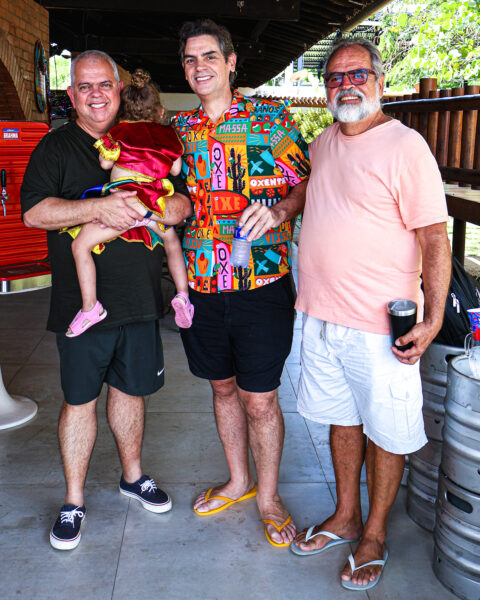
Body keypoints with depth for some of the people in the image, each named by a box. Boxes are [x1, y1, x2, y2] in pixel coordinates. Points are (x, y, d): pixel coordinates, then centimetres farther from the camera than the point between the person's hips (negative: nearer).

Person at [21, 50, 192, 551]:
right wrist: (99, 207, -23)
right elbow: (34, 213, -12)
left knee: (129, 390, 16)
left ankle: (132, 476, 37)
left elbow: (180, 206, 2)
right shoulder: (55, 148, 1)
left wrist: (129, 211, -16)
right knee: (79, 399, 7)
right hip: (81, 301, -3)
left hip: (139, 299, 3)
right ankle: (73, 501, 22)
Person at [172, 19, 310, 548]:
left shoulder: (271, 118, -2)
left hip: (262, 283, -4)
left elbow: (305, 183, -2)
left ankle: (268, 496, 26)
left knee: (260, 401, 3)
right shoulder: (178, 128, 9)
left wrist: (278, 210, -21)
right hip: (202, 284, 4)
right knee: (222, 387, 18)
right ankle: (238, 481, 39)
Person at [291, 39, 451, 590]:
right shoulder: (322, 144, 10)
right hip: (322, 317, 7)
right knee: (342, 420, 18)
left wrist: (433, 319, -19)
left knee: (385, 432, 7)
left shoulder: (405, 147, -12)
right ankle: (346, 518, 36)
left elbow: (434, 239, -14)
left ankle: (374, 536, 26)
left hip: (381, 325, -6)